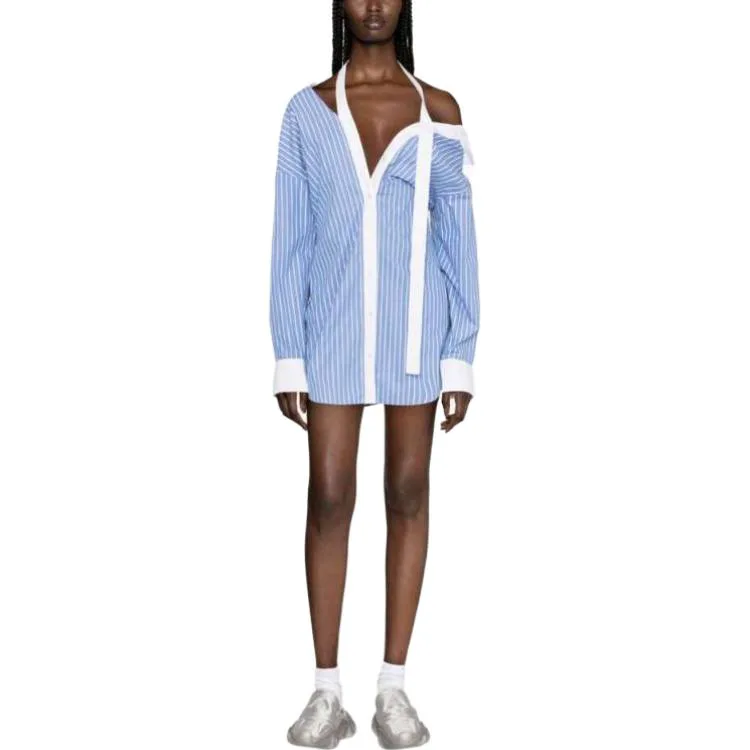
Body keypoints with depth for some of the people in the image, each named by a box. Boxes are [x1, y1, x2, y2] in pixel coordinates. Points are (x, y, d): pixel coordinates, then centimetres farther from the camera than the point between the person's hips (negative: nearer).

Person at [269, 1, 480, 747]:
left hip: (415, 328, 0)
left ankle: (393, 686, 15)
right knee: (329, 500, 0)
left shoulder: (439, 111, 2)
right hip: (334, 329, 0)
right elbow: (290, 241, 1)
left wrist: (460, 357, -1)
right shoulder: (308, 110, 2)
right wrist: (288, 357, -3)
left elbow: (457, 241, 3)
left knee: (408, 495, 5)